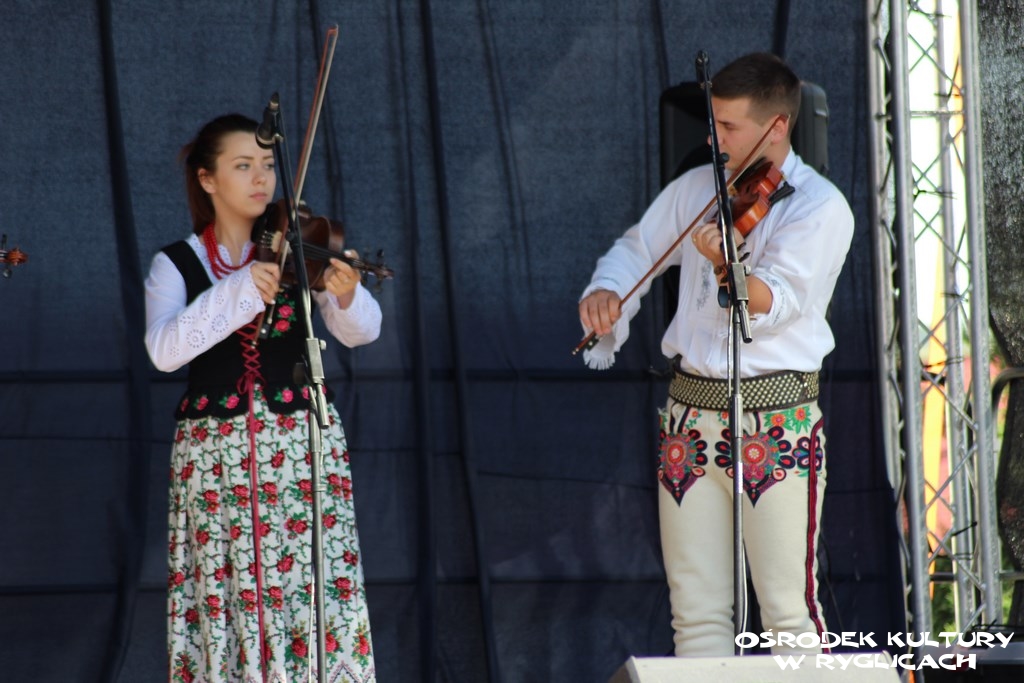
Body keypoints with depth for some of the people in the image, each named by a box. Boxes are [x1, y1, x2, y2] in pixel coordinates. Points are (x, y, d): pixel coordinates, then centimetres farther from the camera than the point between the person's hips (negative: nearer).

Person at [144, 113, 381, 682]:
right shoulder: (176, 265, 4)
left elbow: (362, 331, -8)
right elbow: (164, 350, -14)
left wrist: (345, 295, -31)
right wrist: (239, 289, -23)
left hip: (303, 442, 0)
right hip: (213, 453, 0)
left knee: (317, 589, -8)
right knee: (222, 596, -3)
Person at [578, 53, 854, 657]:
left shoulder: (820, 207, -6)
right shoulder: (697, 188, 12)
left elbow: (774, 301, -19)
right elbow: (637, 250, 23)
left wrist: (727, 264, -39)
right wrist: (606, 290, 1)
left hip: (776, 420, -6)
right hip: (691, 416, 6)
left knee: (789, 608, -8)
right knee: (697, 610, 5)